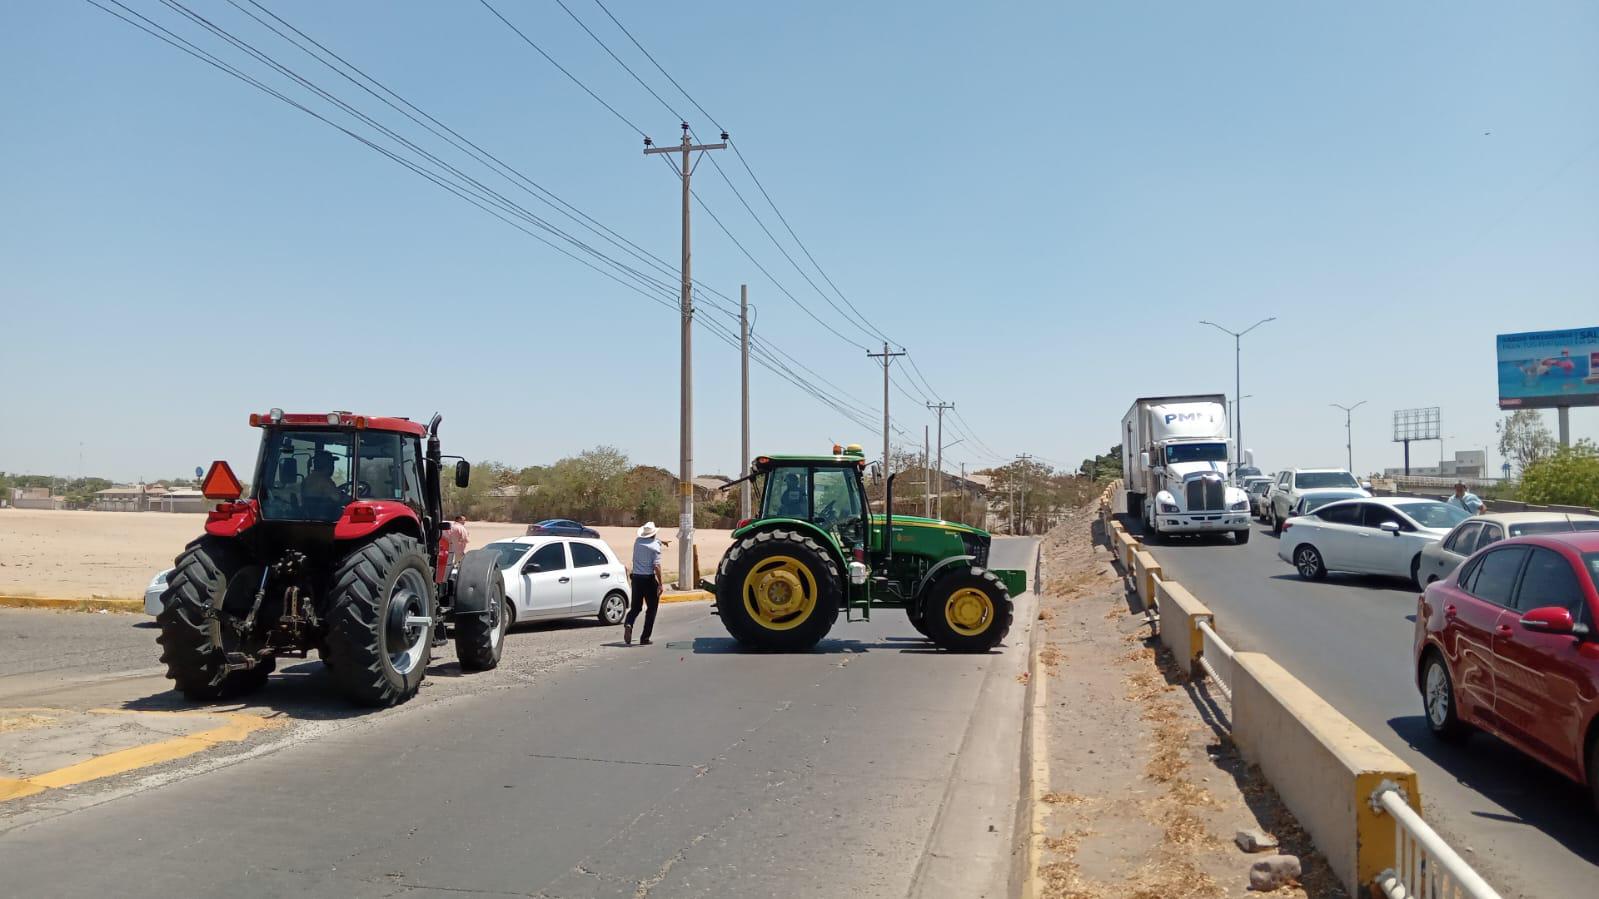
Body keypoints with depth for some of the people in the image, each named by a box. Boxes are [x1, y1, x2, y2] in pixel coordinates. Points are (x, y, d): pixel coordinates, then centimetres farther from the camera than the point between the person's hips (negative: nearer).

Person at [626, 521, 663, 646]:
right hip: (649, 579, -5)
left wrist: (659, 541, 38)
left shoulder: (637, 541, 5)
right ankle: (645, 638, 6)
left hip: (636, 578, 5)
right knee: (652, 608, 9)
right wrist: (660, 584, -15)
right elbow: (656, 566, -17)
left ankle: (628, 625, -16)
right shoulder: (655, 546, -12)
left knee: (635, 607, 14)